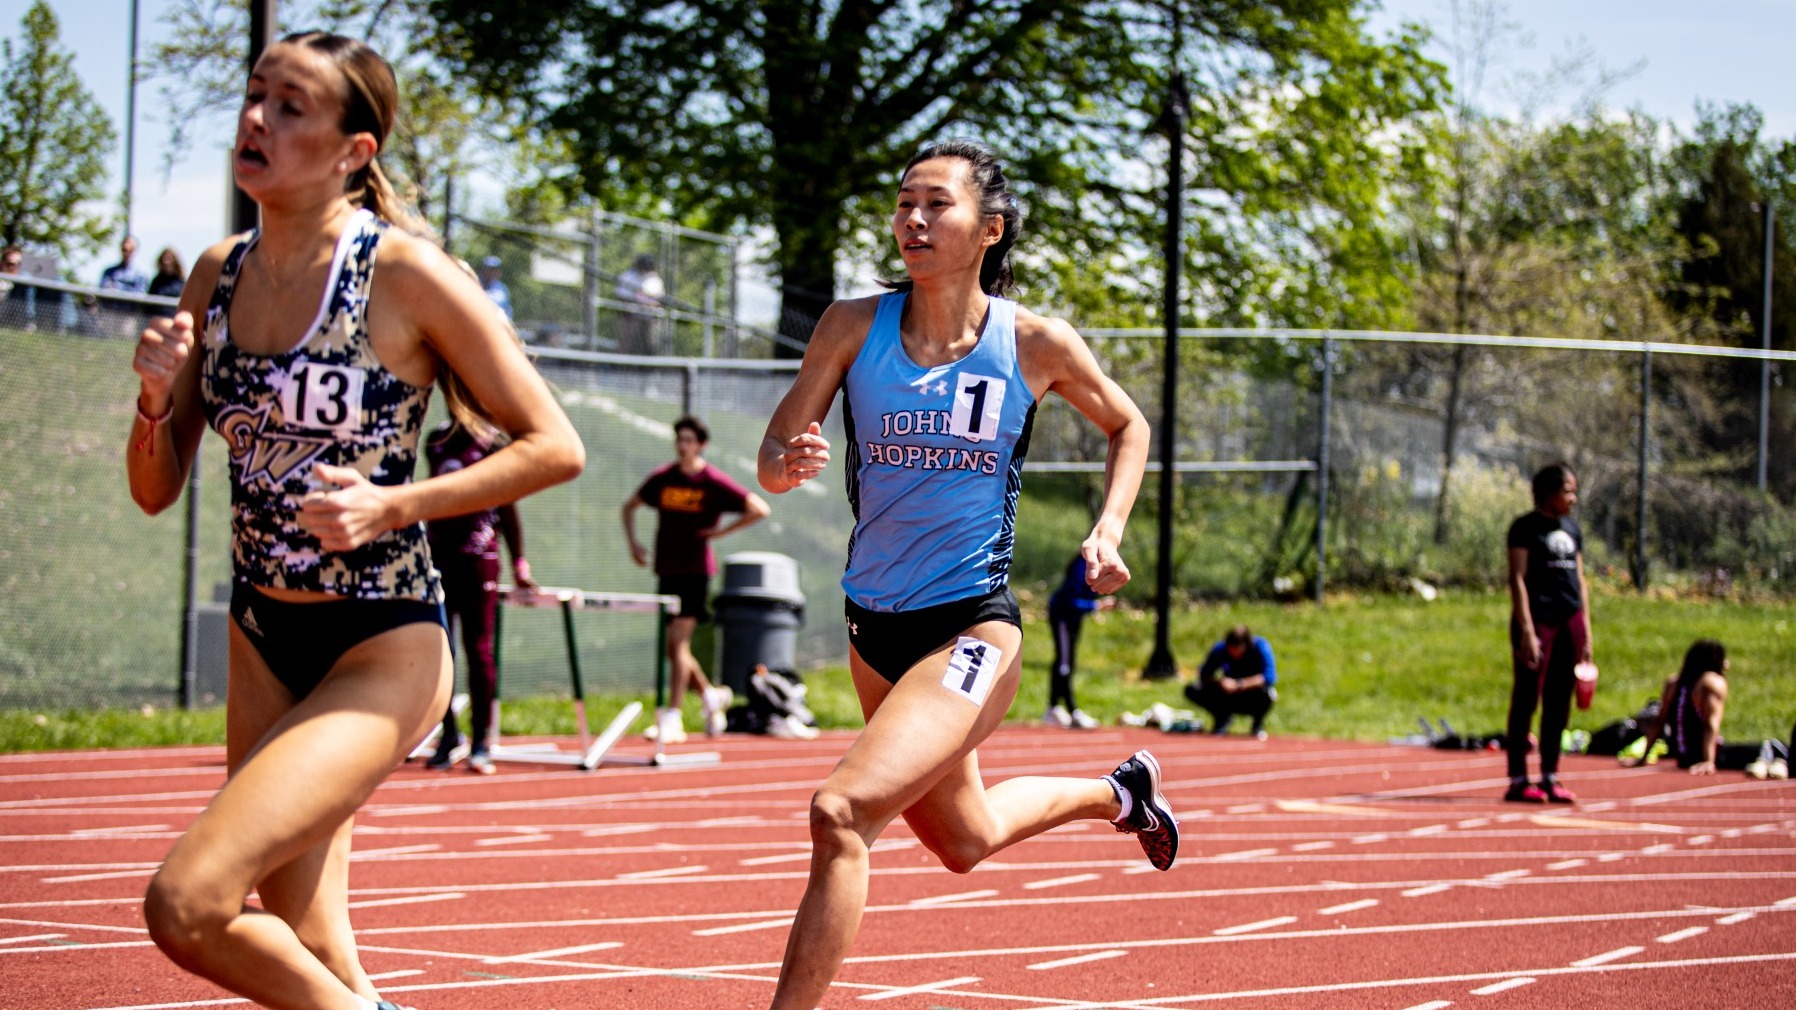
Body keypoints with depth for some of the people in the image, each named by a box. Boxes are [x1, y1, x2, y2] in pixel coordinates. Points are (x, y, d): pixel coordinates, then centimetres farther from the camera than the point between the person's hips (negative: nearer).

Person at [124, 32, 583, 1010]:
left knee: (187, 907, -21)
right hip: (262, 641, 7)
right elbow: (157, 491, 8)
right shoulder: (218, 277, 3)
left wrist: (392, 505, -20)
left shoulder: (405, 274, -14)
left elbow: (554, 447, -10)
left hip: (383, 648, -7)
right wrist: (155, 398, -12)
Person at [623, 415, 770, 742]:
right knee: (674, 649, 9)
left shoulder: (714, 482, -5)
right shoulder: (662, 479, 7)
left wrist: (720, 532, -9)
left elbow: (759, 509, -8)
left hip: (696, 570, -5)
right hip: (666, 569, 5)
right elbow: (630, 506, 23)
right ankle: (711, 696, 31)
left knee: (678, 641, -14)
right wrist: (633, 542, 10)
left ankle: (671, 716, -13)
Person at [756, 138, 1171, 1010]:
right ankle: (1117, 794, 54)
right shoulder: (853, 327, -5)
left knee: (840, 813, -26)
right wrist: (789, 464, -28)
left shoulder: (1035, 344, -8)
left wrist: (1108, 532, -5)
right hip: (875, 626, 5)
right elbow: (773, 455, -4)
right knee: (962, 842, 26)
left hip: (974, 628, -5)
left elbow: (1128, 426, 10)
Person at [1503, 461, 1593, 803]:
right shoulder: (1526, 528, -4)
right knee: (1526, 700, -4)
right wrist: (1526, 630, -16)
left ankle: (1550, 778, 13)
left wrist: (1586, 632, 14)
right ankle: (1518, 779, -1)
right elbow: (1517, 578, -9)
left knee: (1559, 703, 8)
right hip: (1538, 617, -7)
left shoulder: (1572, 529, 15)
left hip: (1570, 619, 7)